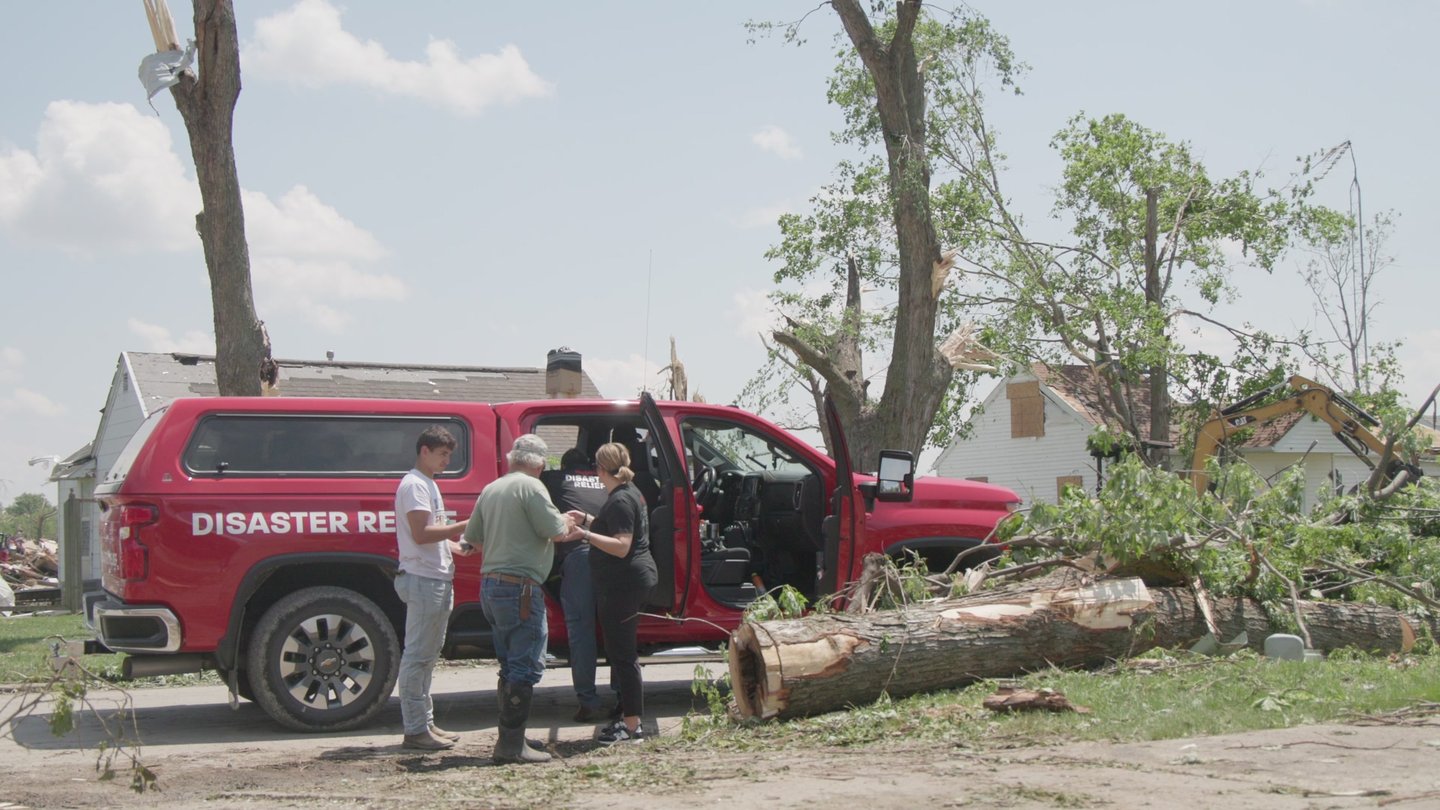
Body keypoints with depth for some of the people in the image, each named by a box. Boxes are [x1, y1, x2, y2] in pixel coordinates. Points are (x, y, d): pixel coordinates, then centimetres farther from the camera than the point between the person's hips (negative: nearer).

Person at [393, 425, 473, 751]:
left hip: (438, 579, 10)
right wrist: (464, 526, -16)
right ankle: (415, 730, -5)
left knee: (426, 656, 13)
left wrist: (460, 548, 9)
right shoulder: (414, 485, -10)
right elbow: (420, 534, -20)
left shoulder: (429, 485, 21)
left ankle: (425, 723, 19)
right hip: (423, 580, -10)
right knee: (418, 655, -7)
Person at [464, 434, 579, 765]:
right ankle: (512, 744, -8)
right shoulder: (530, 486, -11)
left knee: (511, 666, 17)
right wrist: (566, 523, 9)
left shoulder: (491, 489, 14)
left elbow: (473, 536, 20)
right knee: (526, 666, -6)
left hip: (489, 585, 9)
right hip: (519, 586, -9)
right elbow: (555, 531, -15)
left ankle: (509, 740, 20)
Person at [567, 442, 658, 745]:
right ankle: (629, 716, 23)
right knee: (622, 651, 16)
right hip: (630, 581, 11)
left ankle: (632, 725, -4)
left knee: (622, 653, -7)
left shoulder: (620, 500, -18)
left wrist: (584, 534, -27)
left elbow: (622, 546, -25)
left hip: (623, 585, -11)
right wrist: (588, 520, 23)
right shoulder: (630, 493, 15)